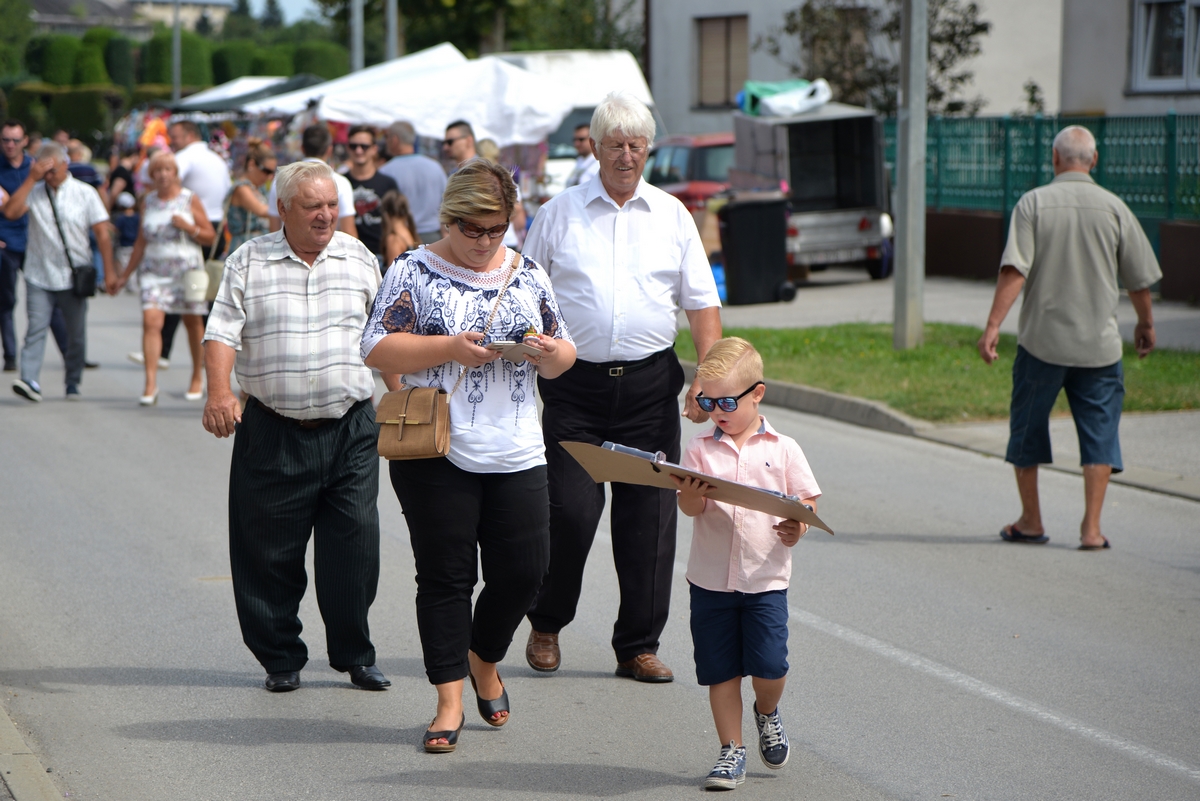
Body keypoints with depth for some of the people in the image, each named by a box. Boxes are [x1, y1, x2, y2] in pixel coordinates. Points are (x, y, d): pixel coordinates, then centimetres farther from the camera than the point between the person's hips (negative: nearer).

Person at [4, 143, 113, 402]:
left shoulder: (85, 193, 2)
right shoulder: (33, 192, 3)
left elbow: (102, 233, 2)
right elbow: (11, 211, -14)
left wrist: (109, 271, -3)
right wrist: (31, 179, -13)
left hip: (74, 276, 0)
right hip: (39, 276, 0)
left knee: (76, 334, 6)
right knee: (36, 328, -11)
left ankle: (73, 383, 19)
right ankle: (29, 381, -16)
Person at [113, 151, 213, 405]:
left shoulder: (190, 199, 2)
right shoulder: (148, 201, 9)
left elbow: (210, 236, 3)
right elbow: (141, 242, 16)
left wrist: (188, 227, -15)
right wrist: (125, 275, 16)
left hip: (187, 268, -1)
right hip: (154, 269, 2)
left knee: (193, 323, 8)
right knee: (151, 321, -15)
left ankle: (198, 379, 26)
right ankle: (150, 384, -19)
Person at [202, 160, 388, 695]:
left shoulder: (359, 258, 10)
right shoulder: (248, 263, 3)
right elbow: (222, 331, -4)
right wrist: (219, 393, -19)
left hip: (351, 429, 1)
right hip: (272, 430, -1)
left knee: (353, 545, -2)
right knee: (271, 550, 3)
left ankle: (354, 655, 12)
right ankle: (280, 658, 16)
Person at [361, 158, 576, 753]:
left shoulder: (528, 275, 12)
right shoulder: (413, 272, 1)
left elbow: (563, 357, 16)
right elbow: (378, 349, -7)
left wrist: (550, 354, -8)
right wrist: (448, 349, -19)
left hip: (516, 455, 3)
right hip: (436, 453, -3)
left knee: (522, 570, 2)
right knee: (445, 575, 1)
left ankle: (483, 659, 30)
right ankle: (450, 700, 9)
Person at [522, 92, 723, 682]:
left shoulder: (672, 216, 9)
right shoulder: (559, 213, 5)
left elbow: (702, 302, 8)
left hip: (649, 384, 2)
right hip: (575, 383, -2)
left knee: (648, 517, 2)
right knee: (570, 511, -6)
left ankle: (638, 646, 13)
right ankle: (546, 623, 18)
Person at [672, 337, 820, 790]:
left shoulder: (782, 449, 1)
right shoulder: (700, 448, 2)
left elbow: (807, 501, 4)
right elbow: (689, 507, -7)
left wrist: (798, 527, -17)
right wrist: (690, 495, -30)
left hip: (765, 578, -1)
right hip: (710, 579, 1)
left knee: (769, 665, -9)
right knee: (720, 670, 6)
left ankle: (767, 714, 24)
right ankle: (731, 751, 20)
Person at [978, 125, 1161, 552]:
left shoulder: (1033, 203, -4)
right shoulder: (1114, 208, 1)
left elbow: (1014, 269, -14)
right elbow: (1139, 278, 6)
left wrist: (993, 325, -15)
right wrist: (1146, 324, 22)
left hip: (1042, 340, -1)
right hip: (1099, 342, 1)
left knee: (1028, 428, 13)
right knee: (1099, 433, 5)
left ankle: (1030, 521, 21)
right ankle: (1091, 528, -1)